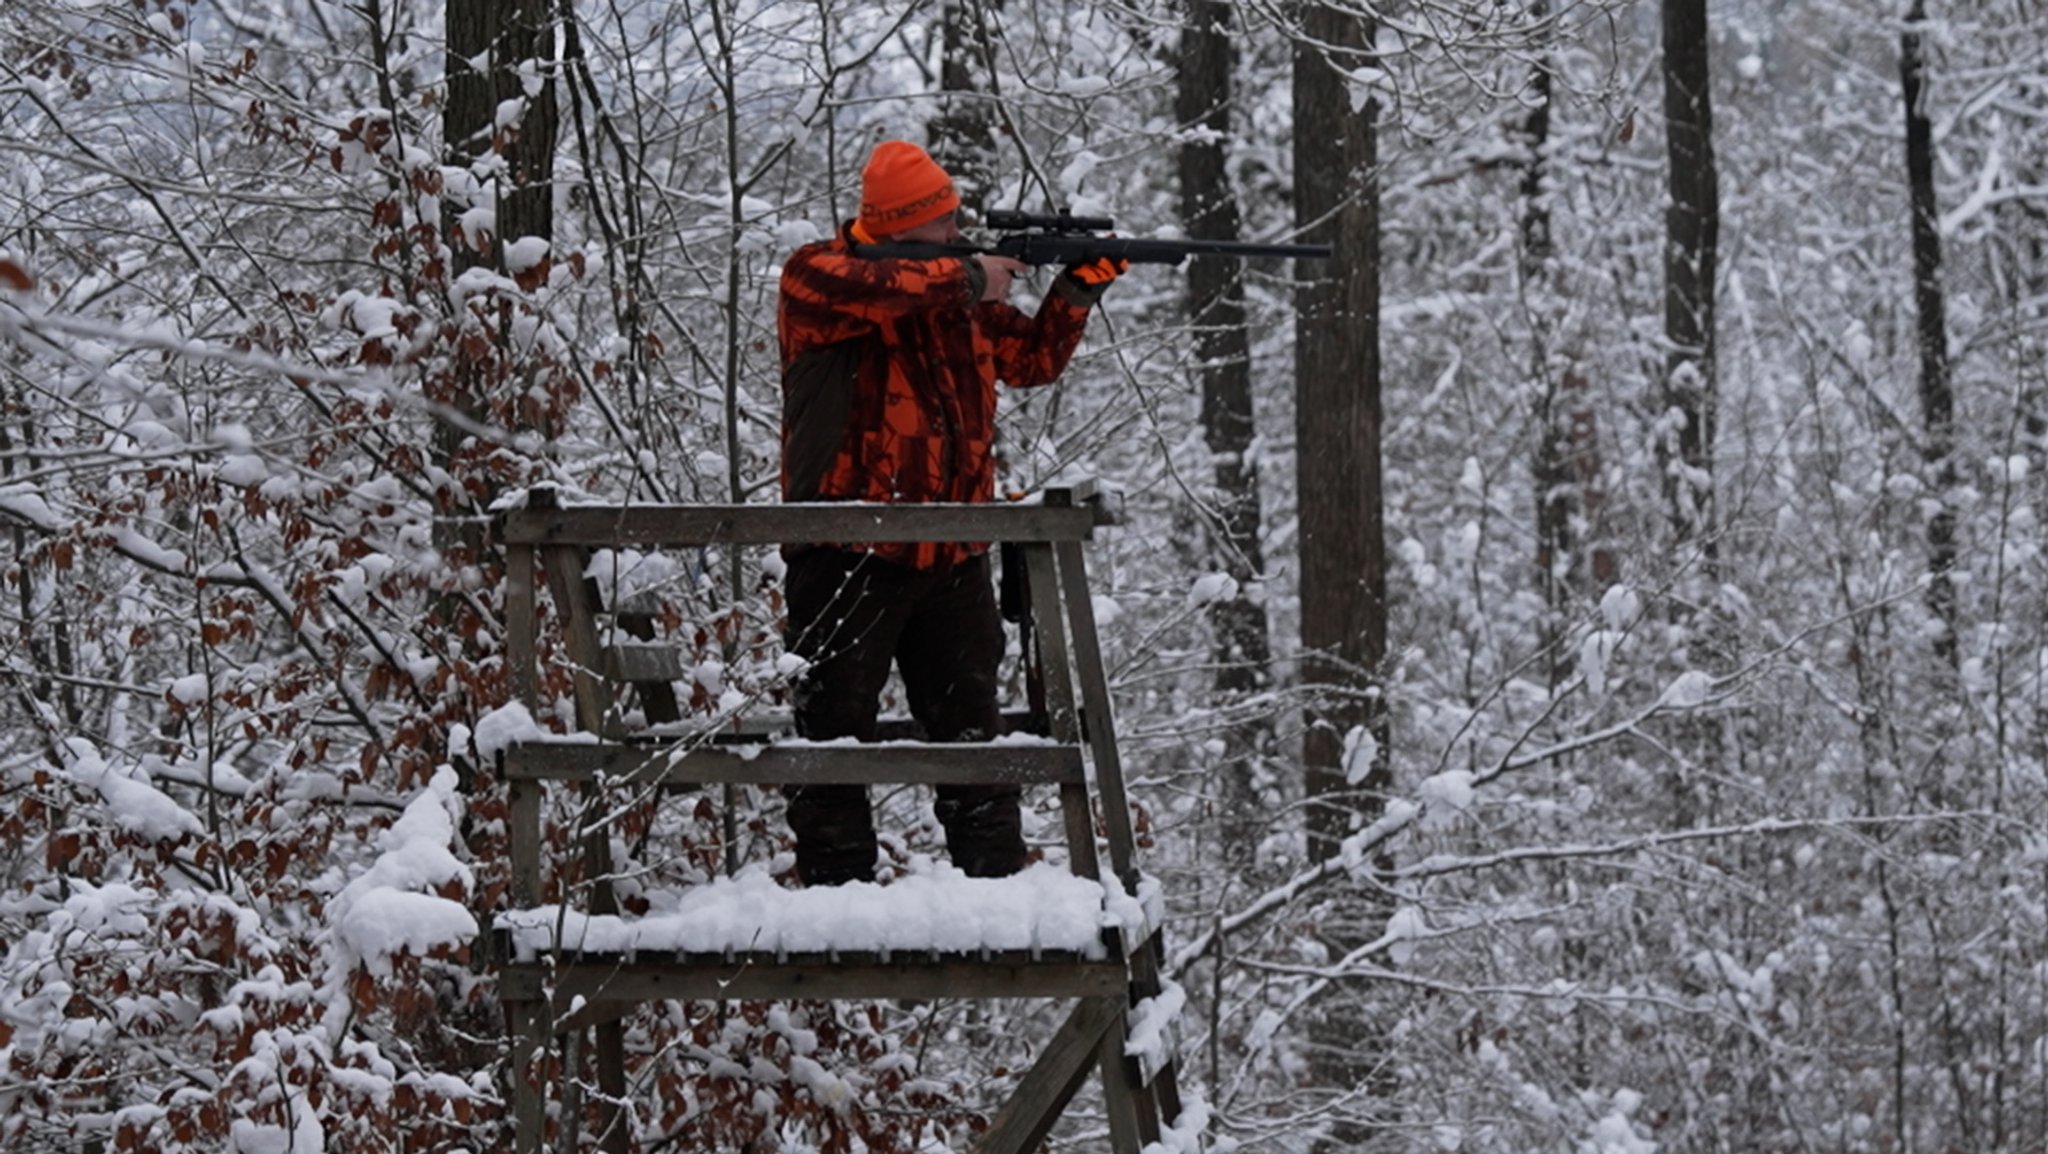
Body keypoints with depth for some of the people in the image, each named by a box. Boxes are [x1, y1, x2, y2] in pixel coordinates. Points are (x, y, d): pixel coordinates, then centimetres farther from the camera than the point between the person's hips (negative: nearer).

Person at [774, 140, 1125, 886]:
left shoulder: (960, 290, 15)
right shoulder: (815, 275, -5)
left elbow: (1031, 357, 21)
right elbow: (873, 290, -27)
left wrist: (1079, 289, 5)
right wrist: (968, 279, -16)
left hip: (950, 556, 6)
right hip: (847, 558, -6)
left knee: (973, 724, 9)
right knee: (835, 729, -2)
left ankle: (998, 880, 15)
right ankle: (835, 889, 3)